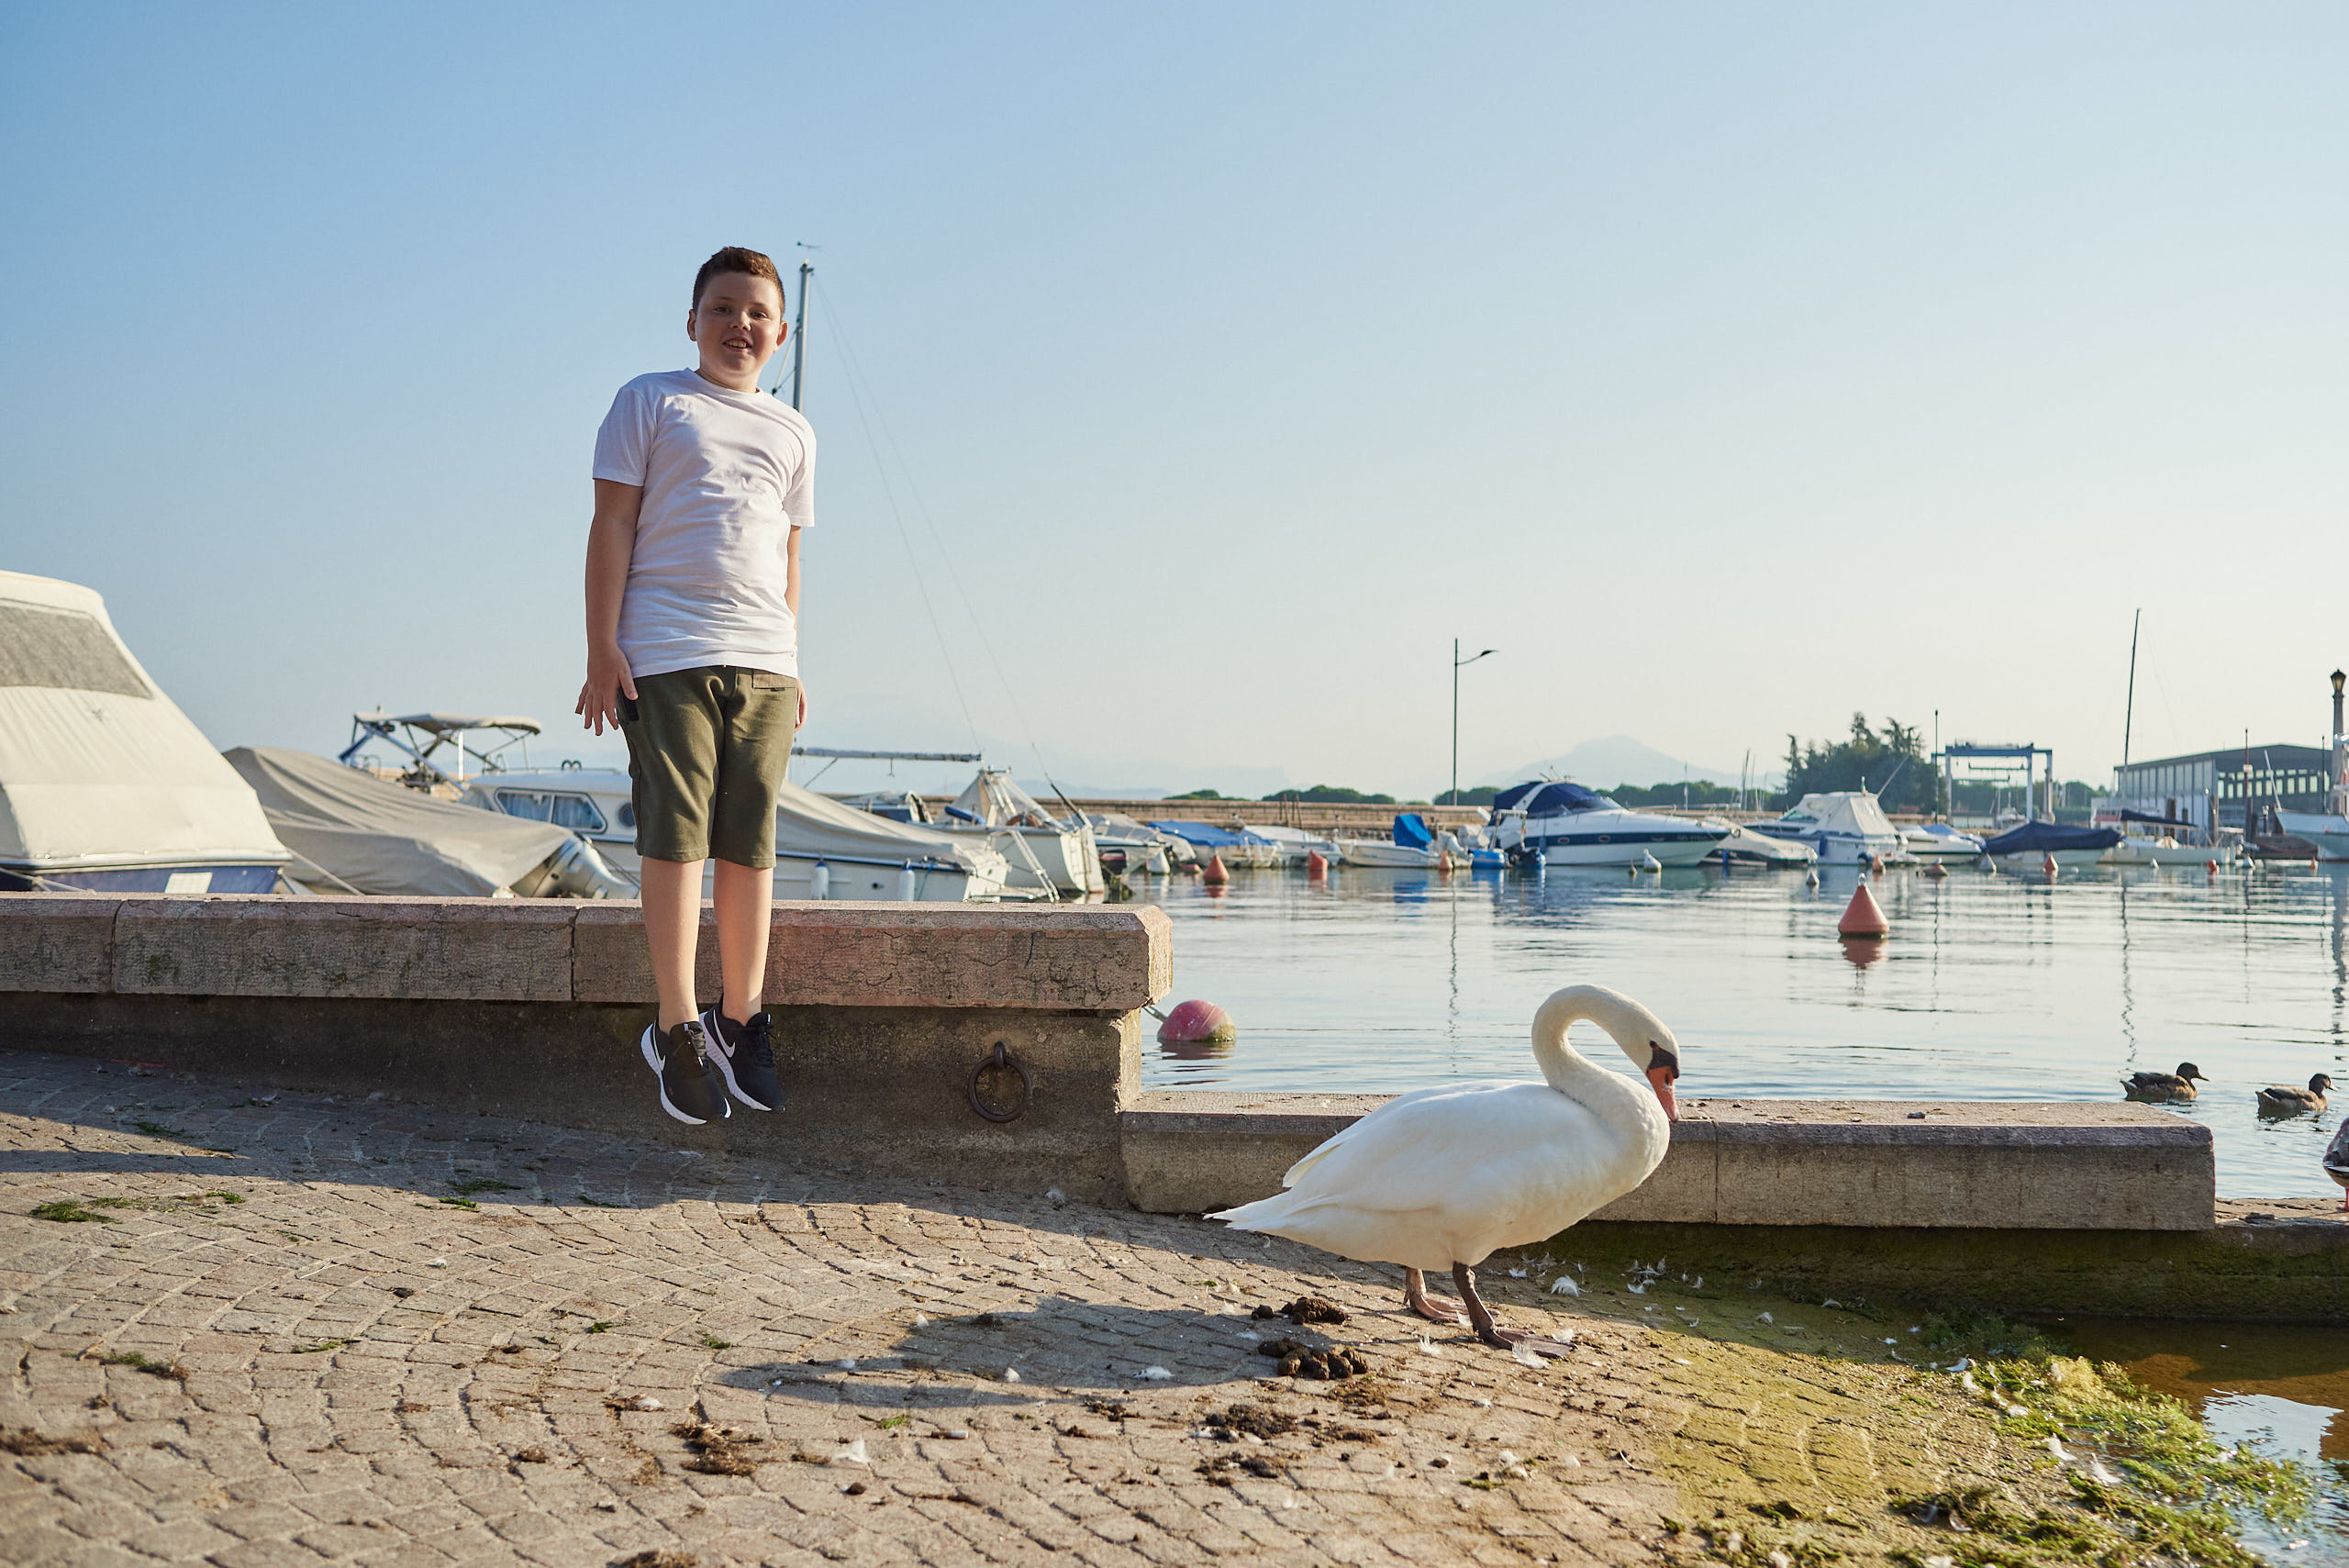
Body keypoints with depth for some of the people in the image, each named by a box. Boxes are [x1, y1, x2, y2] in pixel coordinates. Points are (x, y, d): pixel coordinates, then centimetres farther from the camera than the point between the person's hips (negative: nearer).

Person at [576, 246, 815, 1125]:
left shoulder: (791, 432, 20)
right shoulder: (650, 402, 8)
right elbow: (612, 523, 2)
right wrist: (602, 647, -6)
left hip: (764, 659, 4)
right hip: (665, 651, -4)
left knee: (751, 839, 3)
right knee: (676, 831, -7)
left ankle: (741, 1018, 11)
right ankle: (678, 1026, -1)